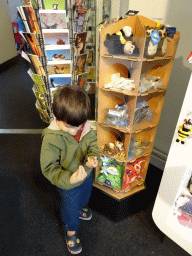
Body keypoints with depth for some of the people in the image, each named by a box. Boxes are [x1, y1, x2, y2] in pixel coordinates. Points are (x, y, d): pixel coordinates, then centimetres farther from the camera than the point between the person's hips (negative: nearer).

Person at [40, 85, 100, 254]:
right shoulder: (51, 139, -35)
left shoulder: (85, 126, -22)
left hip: (86, 174, 6)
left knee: (85, 195, 36)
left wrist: (93, 156, -29)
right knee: (70, 206, 22)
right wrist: (69, 179, -45)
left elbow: (92, 143, -6)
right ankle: (71, 231, 56)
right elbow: (49, 168, -29)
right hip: (68, 184, -5)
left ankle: (80, 208, 72)